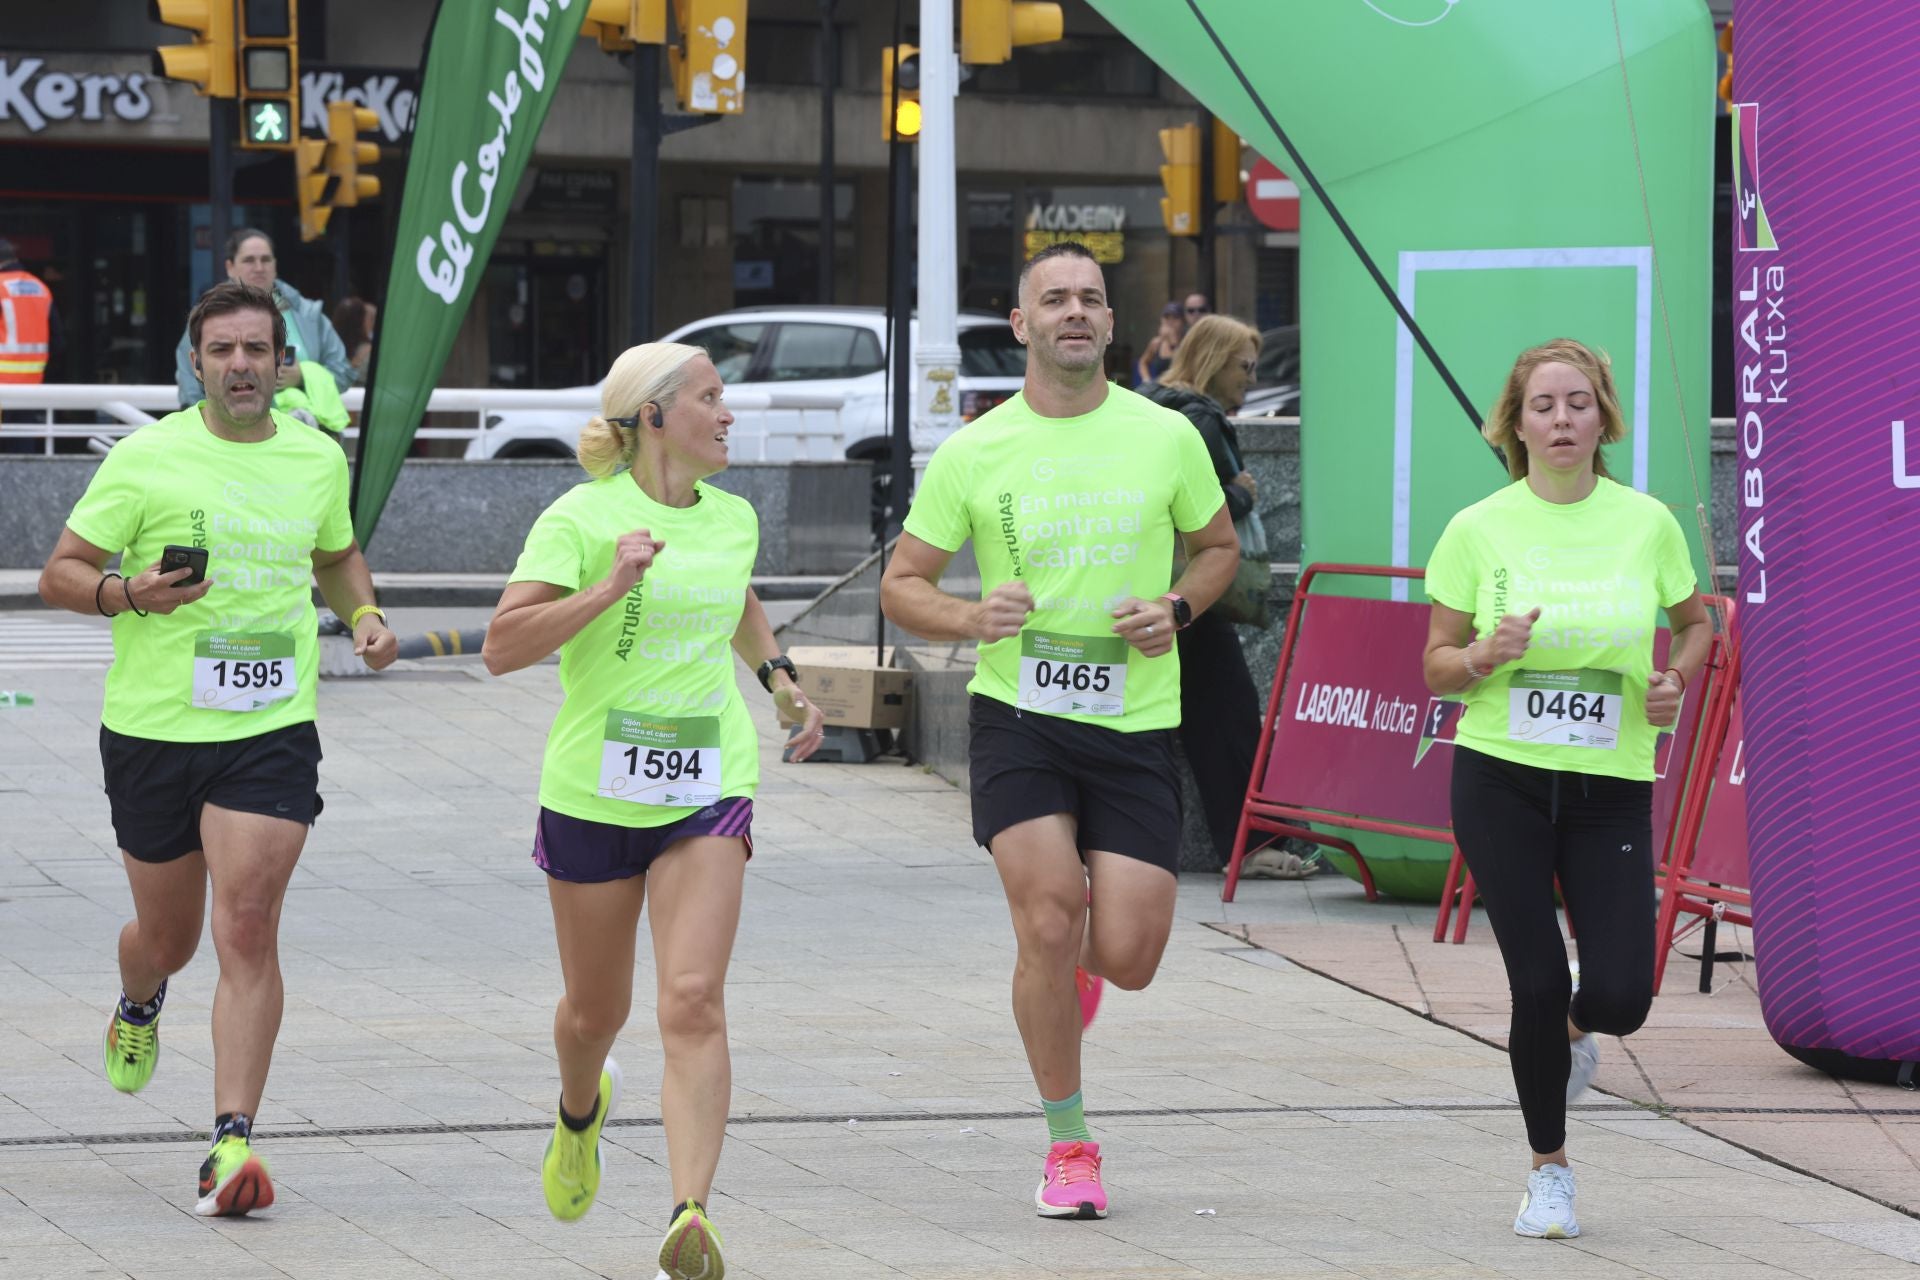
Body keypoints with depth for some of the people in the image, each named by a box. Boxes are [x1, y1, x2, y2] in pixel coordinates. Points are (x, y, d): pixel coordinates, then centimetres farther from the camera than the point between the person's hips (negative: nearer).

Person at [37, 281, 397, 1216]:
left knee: (246, 930, -14)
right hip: (153, 726, -1)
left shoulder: (318, 460, 7)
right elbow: (60, 575, -1)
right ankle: (137, 1008, 51)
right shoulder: (145, 459, -4)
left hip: (273, 729, 1)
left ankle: (232, 1143, -17)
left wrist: (363, 614, 8)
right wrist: (128, 594, -21)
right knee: (168, 937, 13)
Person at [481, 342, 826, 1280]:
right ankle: (580, 1111, 50)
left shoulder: (732, 518, 8)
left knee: (693, 1004, -15)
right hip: (594, 793, -2)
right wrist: (611, 588, -26)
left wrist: (782, 683, 22)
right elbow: (501, 648, -19)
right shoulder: (583, 517, -10)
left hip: (709, 791, 2)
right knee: (596, 1010, 14)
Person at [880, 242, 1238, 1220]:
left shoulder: (1165, 436, 2)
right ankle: (1068, 1145, 5)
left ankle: (1084, 949, 36)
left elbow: (1218, 545, 18)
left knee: (1127, 958, -5)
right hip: (1018, 715, -1)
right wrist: (970, 617, -15)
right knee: (1049, 924, -14)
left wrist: (1177, 608, -4)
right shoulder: (973, 452, 0)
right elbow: (901, 586, 6)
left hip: (1135, 725, 1)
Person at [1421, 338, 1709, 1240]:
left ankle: (1575, 1029, 30)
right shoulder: (1479, 530, -2)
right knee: (1538, 983, -6)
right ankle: (1549, 1170, 16)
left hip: (1612, 784, 1)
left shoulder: (1646, 523, 1)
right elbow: (1437, 666, 4)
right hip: (1502, 779, -1)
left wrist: (1677, 678, -3)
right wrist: (1485, 656, -17)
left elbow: (1694, 621, 17)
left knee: (1621, 996, -10)